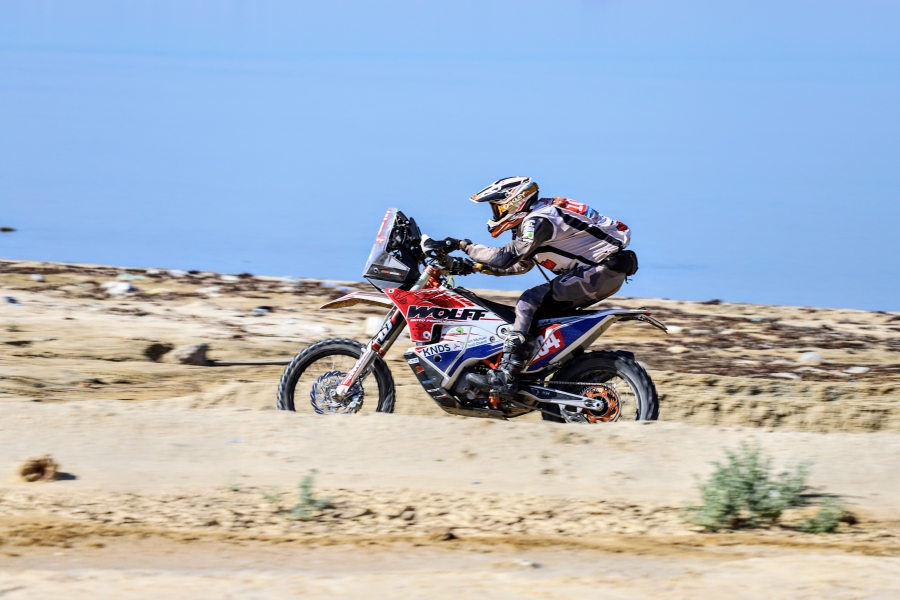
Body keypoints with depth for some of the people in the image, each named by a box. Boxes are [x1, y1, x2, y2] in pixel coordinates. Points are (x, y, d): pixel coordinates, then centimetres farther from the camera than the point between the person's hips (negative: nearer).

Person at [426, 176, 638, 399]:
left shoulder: (539, 221, -16)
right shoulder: (534, 219, 16)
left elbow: (505, 258, -25)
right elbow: (521, 265, 25)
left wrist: (463, 245, -16)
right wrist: (476, 266, 14)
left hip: (603, 269, -11)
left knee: (529, 302, -17)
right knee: (530, 304, 14)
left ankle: (506, 376, -25)